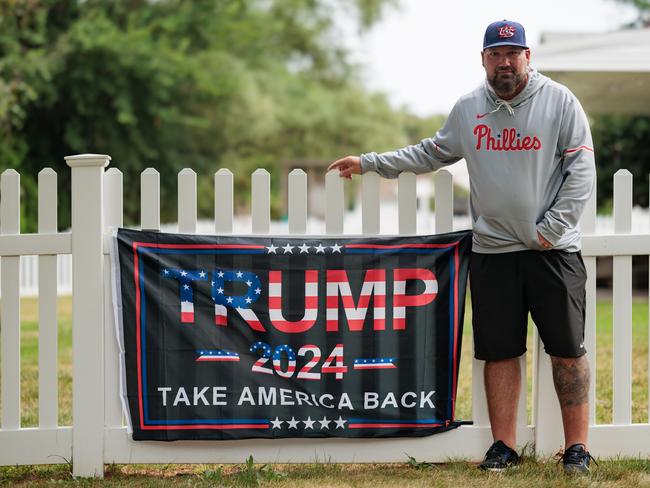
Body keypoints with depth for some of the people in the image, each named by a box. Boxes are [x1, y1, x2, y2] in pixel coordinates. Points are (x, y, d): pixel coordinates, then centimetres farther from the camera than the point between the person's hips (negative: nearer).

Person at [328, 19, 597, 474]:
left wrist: (551, 229, -11)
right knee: (500, 351, 5)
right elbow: (431, 154, 22)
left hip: (553, 249, -3)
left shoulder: (560, 101, -2)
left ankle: (577, 446, 6)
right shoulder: (468, 109, 9)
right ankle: (504, 445, 13)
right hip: (492, 250, 3)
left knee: (568, 350, -1)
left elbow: (581, 171, -4)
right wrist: (368, 162, 19)